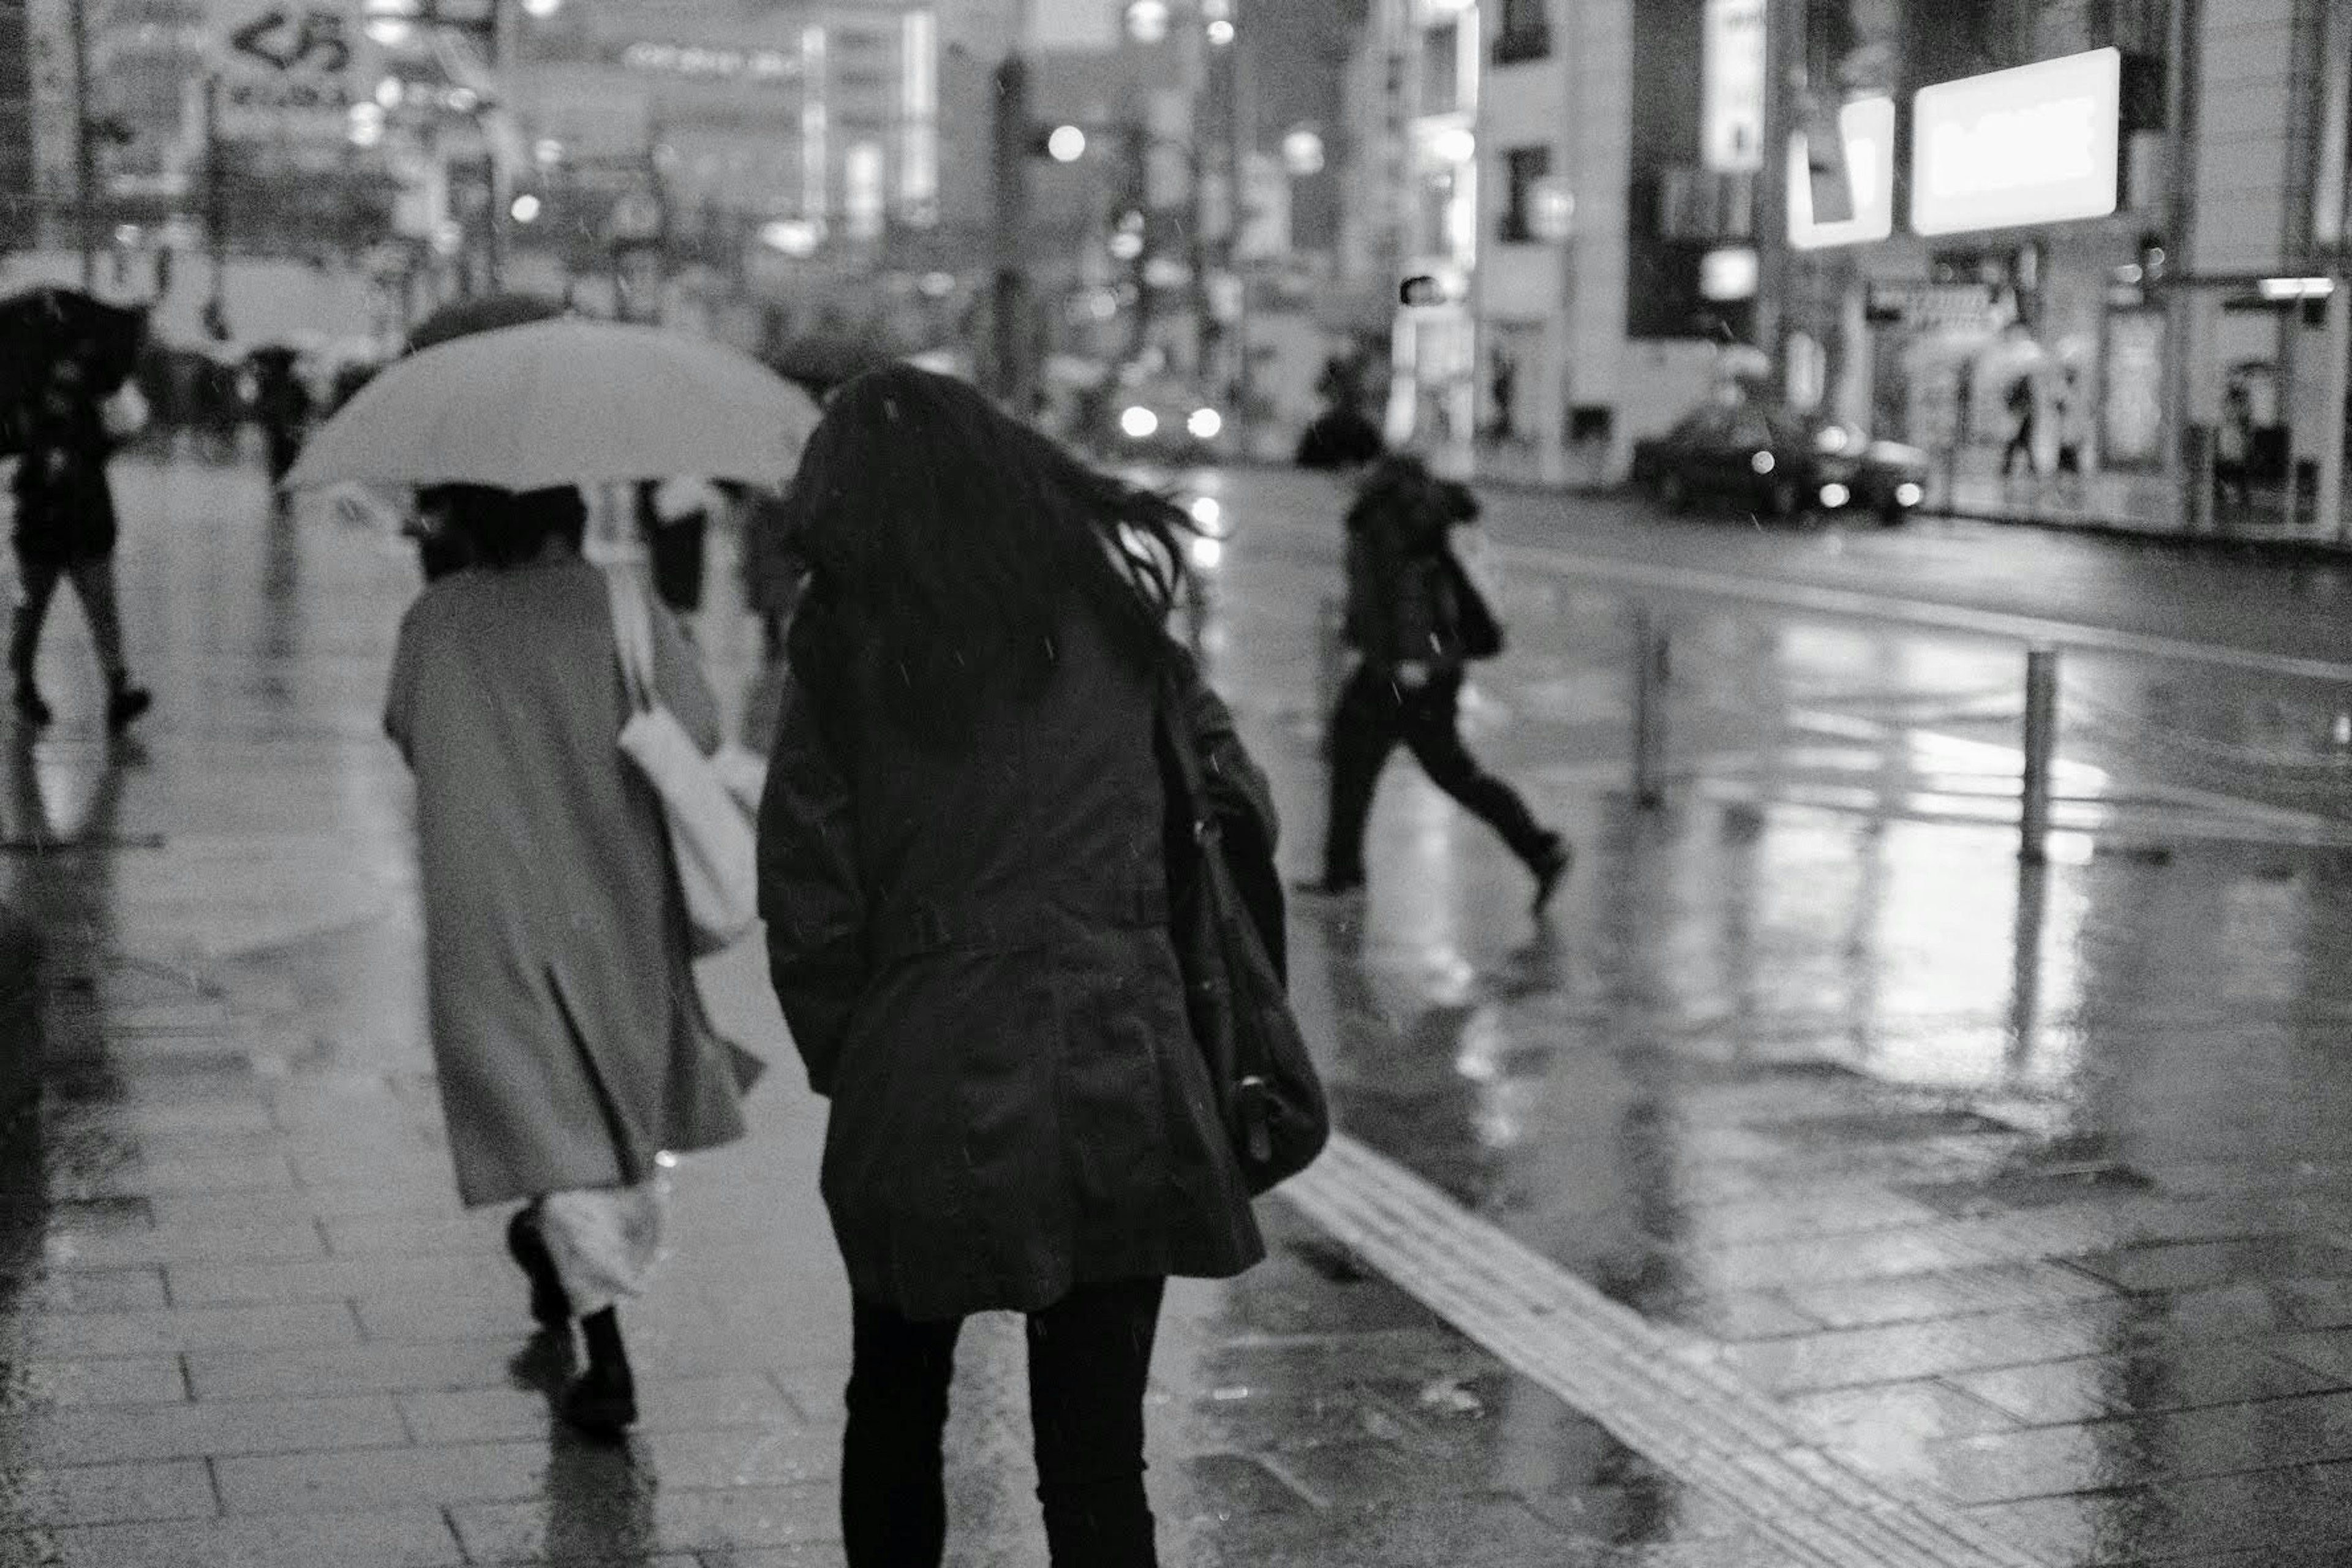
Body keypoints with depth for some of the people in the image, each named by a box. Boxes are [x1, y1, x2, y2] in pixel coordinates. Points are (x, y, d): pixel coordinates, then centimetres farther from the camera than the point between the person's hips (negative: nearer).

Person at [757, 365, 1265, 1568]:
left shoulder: (843, 645, 0)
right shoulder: (1110, 613, 6)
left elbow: (807, 902, -3)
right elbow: (1241, 811, 9)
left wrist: (845, 1059, 10)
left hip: (920, 1078, -1)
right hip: (1126, 1092, 1)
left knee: (894, 1412, 21)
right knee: (1096, 1456, 6)